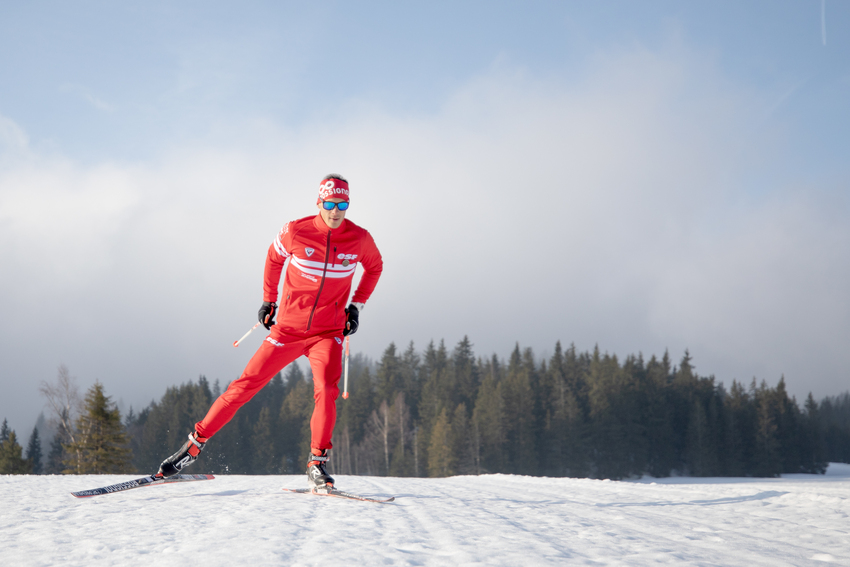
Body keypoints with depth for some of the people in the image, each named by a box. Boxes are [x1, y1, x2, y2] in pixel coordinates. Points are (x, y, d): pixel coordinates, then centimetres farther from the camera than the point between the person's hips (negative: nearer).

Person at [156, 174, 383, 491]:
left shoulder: (359, 239, -7)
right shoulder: (296, 232, -11)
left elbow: (374, 267, 15)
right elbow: (274, 257, 11)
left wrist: (357, 306, 7)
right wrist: (268, 300, 12)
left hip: (328, 334, 0)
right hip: (288, 328, 0)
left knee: (326, 389, -24)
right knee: (246, 384, -2)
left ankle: (317, 465, -14)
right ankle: (197, 442, 11)